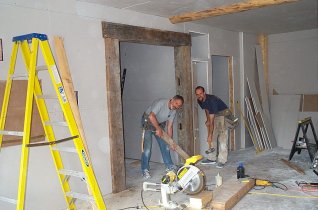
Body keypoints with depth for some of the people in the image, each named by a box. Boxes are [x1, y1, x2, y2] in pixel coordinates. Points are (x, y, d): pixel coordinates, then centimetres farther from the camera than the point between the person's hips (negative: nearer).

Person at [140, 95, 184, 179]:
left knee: (165, 145, 6)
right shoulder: (161, 102, -29)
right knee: (147, 147, -11)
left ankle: (169, 166, 21)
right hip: (148, 122, -7)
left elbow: (169, 126, -3)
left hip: (159, 124, 7)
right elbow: (151, 116, -35)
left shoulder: (173, 111, -7)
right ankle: (145, 170, -2)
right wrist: (158, 129, -30)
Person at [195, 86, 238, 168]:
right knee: (213, 137, 5)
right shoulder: (200, 101, -8)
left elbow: (212, 121, -34)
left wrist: (209, 135, -34)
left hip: (223, 113, -8)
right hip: (214, 115, 8)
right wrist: (208, 120, 1)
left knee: (222, 137, -16)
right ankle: (212, 158, 12)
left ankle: (222, 161, -15)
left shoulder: (211, 100, -33)